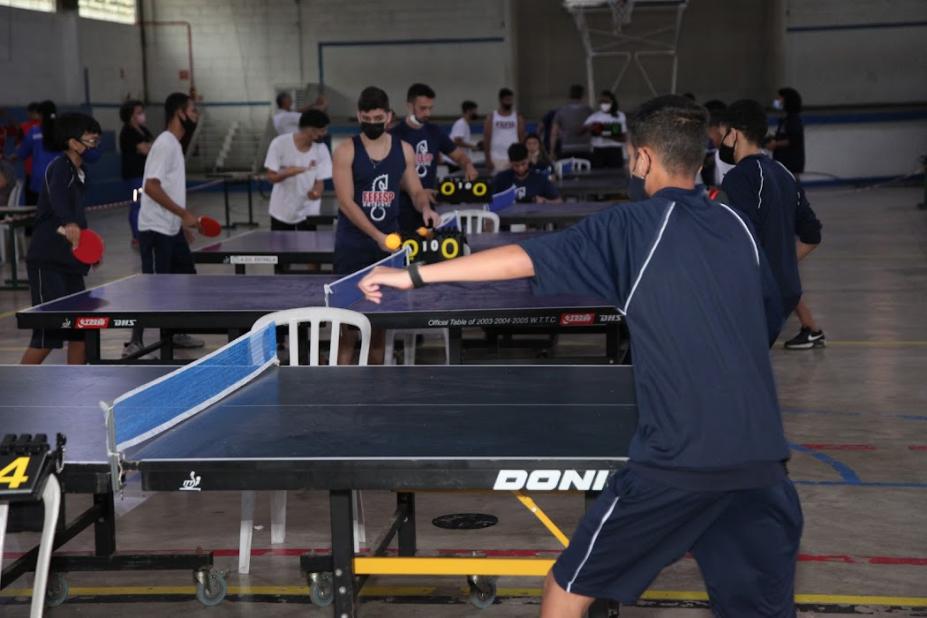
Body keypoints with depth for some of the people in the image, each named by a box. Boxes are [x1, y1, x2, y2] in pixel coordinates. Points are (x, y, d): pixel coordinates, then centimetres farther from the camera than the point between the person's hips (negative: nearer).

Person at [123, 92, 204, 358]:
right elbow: (151, 187, -24)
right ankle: (135, 342, 0)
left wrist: (182, 220, 18)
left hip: (171, 228, 10)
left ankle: (178, 334, 26)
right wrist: (184, 214, -22)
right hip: (155, 229, -10)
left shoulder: (175, 144, 13)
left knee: (187, 277, 15)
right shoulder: (165, 144, -17)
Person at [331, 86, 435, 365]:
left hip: (389, 243, 4)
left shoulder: (404, 150, 3)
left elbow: (416, 191, 12)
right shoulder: (346, 151, -9)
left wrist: (425, 208, -13)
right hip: (353, 245, -4)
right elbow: (346, 202, -15)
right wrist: (377, 235, -24)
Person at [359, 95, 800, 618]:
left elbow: (524, 258, -10)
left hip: (680, 455, -5)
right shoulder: (739, 228, 11)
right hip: (762, 455, 5)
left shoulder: (635, 227, -3)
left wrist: (413, 275, -7)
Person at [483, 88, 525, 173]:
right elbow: (487, 139, 1)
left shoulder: (518, 117, 5)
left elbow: (522, 139, 5)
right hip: (496, 159, -1)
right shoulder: (491, 118, 2)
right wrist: (488, 160, -6)